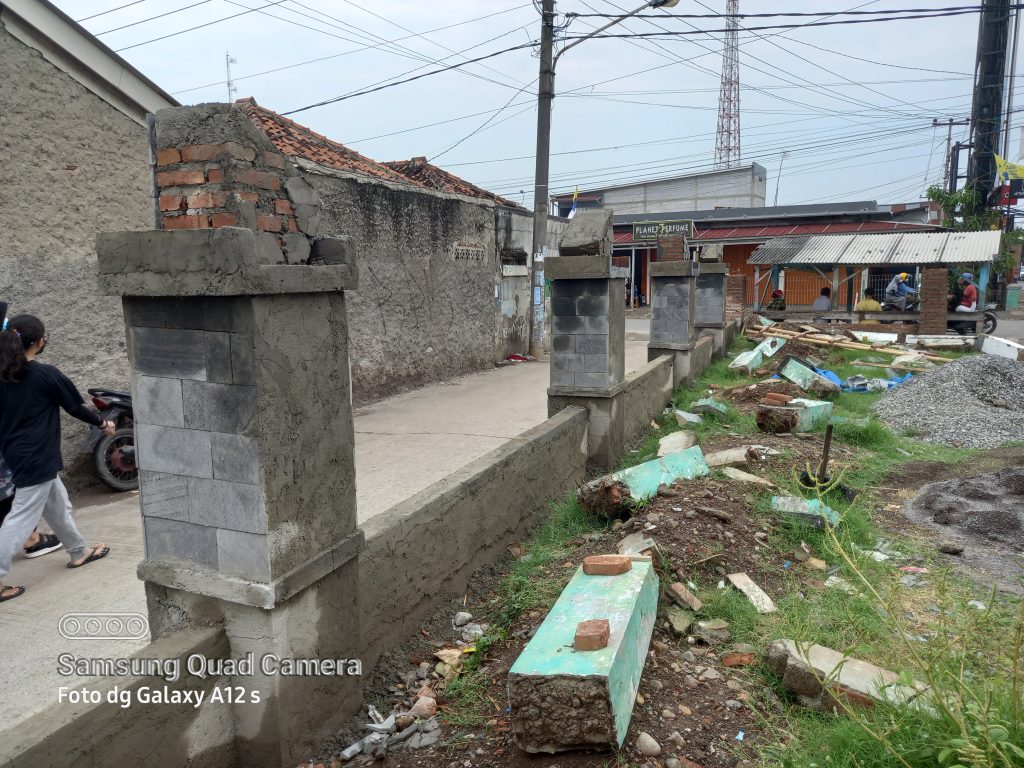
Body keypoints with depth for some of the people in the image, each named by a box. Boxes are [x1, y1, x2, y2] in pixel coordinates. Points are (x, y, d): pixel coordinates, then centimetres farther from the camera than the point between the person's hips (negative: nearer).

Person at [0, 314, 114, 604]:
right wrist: (102, 424, 11)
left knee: (58, 504, 21)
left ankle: (79, 552, 34)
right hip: (37, 458, -8)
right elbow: (76, 407, -6)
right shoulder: (46, 374, -16)